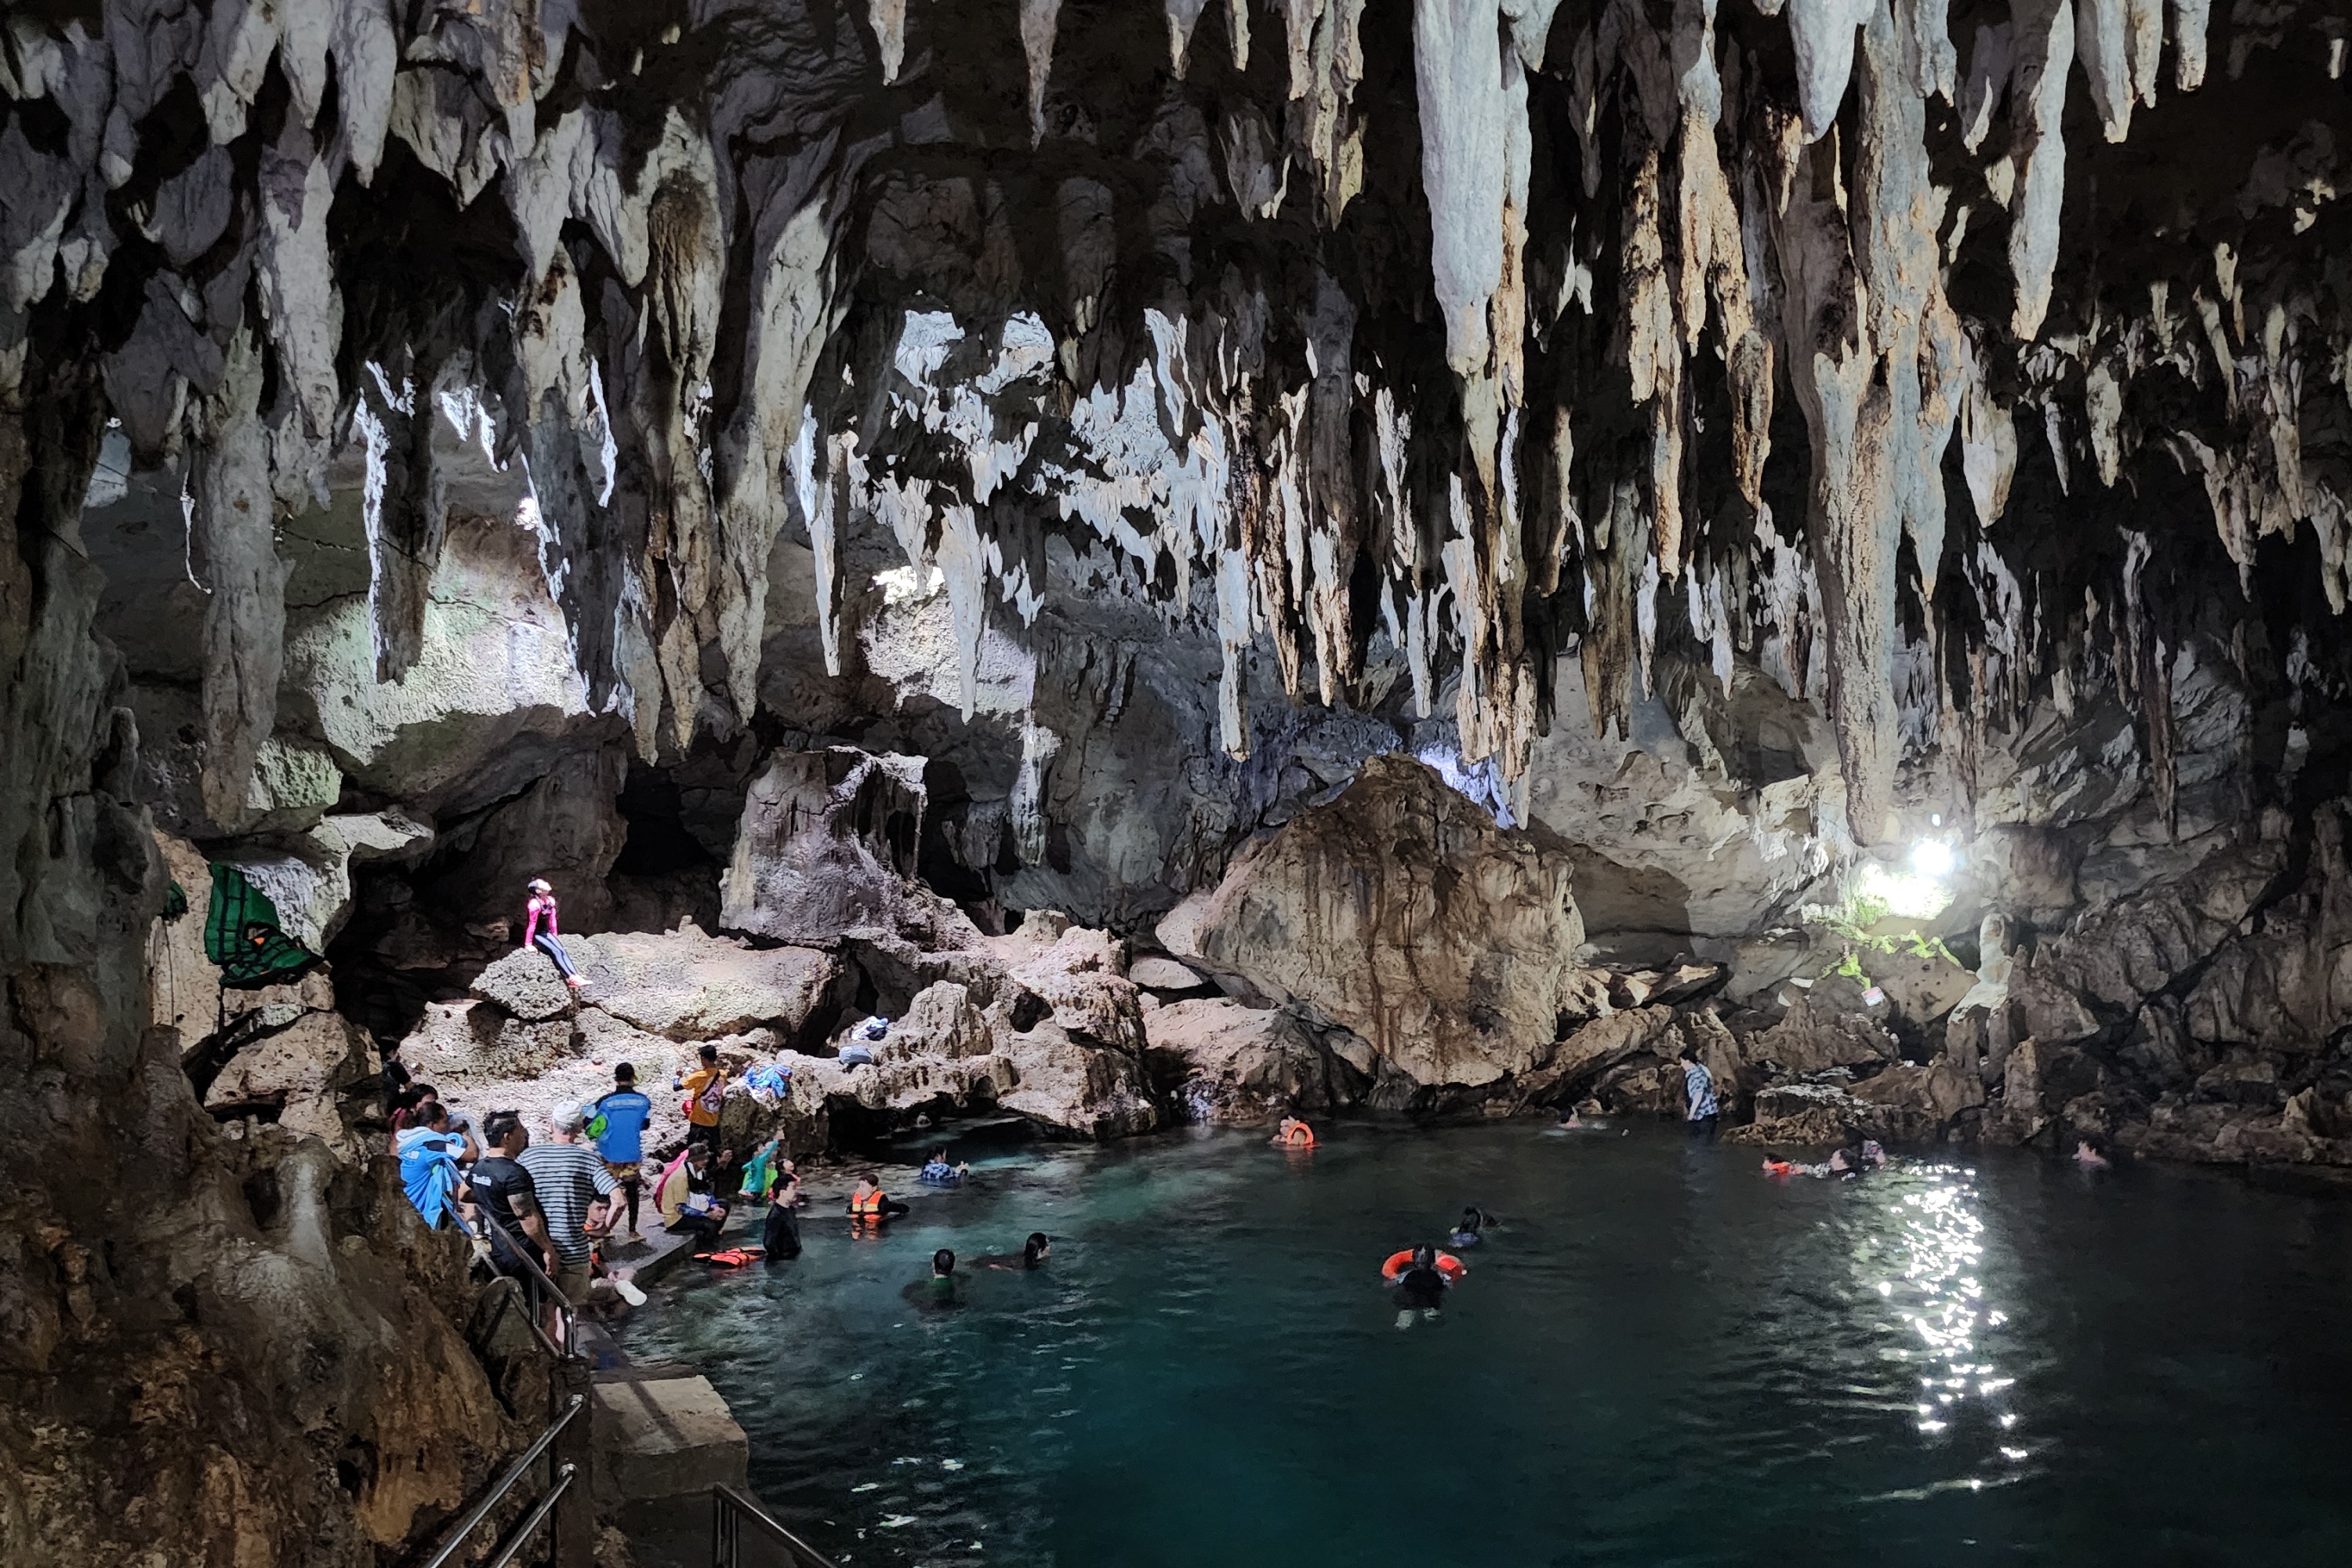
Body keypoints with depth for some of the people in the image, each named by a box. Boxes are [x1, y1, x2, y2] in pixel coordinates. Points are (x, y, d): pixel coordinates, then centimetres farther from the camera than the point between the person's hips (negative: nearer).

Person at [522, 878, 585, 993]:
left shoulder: (550, 901, 1)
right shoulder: (534, 904, -22)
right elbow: (532, 924, -23)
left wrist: (555, 936, 14)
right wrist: (528, 944, -21)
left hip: (545, 933, 7)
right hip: (536, 935, -7)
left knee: (562, 950, -16)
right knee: (555, 951, -24)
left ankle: (576, 976, -30)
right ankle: (571, 978, -36)